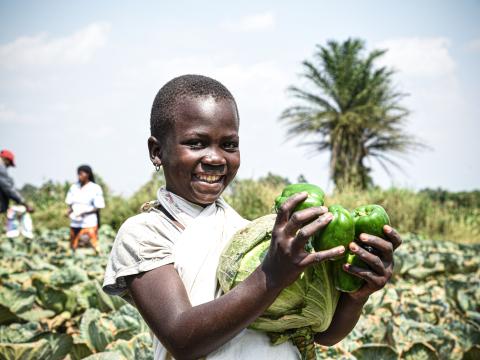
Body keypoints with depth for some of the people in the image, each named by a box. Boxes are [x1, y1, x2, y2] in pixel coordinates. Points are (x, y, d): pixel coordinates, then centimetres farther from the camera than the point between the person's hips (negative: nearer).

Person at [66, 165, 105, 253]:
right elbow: (70, 203, 15)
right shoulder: (74, 187, 9)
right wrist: (69, 210, -7)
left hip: (89, 223, -5)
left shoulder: (95, 188, -6)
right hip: (74, 223, 5)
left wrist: (85, 213, -20)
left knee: (94, 247, -11)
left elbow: (98, 207, -7)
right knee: (73, 247, 9)